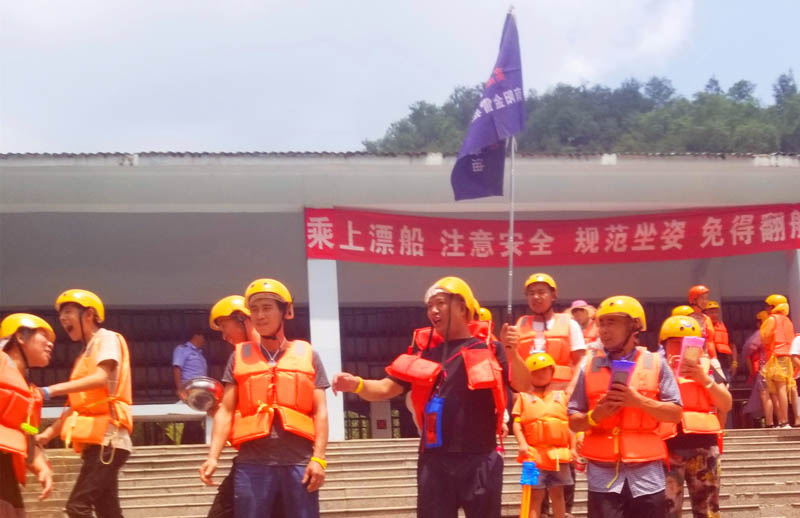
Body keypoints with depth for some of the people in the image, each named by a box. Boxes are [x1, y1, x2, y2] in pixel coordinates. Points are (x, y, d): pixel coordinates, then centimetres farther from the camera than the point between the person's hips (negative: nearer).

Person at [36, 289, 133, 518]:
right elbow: (79, 405, 19)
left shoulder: (107, 339, -2)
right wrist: (48, 434, 9)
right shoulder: (86, 353, 23)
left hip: (108, 438, -9)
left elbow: (102, 378, -21)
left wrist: (51, 390, -27)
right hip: (97, 440, 9)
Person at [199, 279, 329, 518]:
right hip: (252, 463, 0)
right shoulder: (239, 356, 12)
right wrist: (213, 456, -4)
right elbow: (226, 411, 7)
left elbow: (320, 411, 6)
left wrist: (318, 457, -5)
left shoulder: (308, 355, 10)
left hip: (299, 462, 0)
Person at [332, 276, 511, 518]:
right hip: (435, 461, 2)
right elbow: (387, 388, 6)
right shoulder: (423, 351, 11)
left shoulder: (488, 348, 2)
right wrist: (356, 384, -14)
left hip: (480, 459, -2)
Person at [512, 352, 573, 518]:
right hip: (534, 454, -2)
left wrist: (573, 448, 3)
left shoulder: (562, 396, 11)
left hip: (559, 454, 2)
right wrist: (522, 444, -14)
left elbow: (571, 424, 10)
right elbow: (517, 423, -1)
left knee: (558, 494, 9)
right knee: (535, 495, 0)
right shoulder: (524, 397, 5)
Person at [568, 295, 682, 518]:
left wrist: (638, 401, -12)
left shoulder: (655, 363, 3)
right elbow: (573, 421, 8)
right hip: (603, 473, 0)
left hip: (645, 473, 0)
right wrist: (594, 416, -13)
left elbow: (675, 413, 0)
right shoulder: (590, 366, 6)